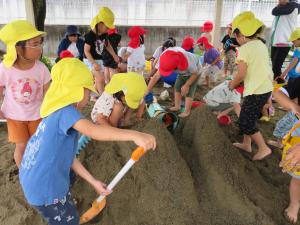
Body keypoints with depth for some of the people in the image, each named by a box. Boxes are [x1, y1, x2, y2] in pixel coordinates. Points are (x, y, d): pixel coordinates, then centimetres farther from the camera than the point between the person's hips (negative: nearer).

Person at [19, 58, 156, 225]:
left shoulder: (55, 112, 8)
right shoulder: (66, 111, -23)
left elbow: (69, 157, 6)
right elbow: (93, 131, -45)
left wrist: (94, 182, 6)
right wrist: (134, 135, -54)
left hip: (34, 180, 9)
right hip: (45, 188, -9)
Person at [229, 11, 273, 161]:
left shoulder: (245, 48, -15)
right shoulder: (261, 45, 10)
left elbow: (241, 75, -15)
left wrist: (232, 85, 4)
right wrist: (236, 81, 15)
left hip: (256, 91, -9)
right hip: (266, 88, 9)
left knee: (246, 123, 4)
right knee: (246, 118, 21)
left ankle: (263, 148, 10)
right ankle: (246, 144, 32)